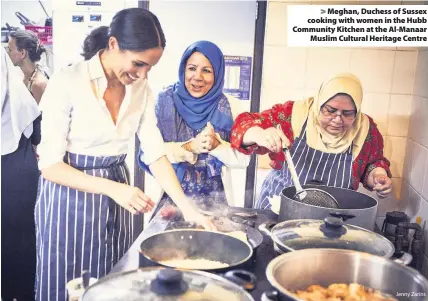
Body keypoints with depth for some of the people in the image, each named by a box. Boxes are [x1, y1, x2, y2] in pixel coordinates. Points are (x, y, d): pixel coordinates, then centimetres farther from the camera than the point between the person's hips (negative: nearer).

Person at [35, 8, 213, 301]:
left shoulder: (142, 90, -2)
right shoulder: (67, 83, -18)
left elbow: (156, 155, -2)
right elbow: (50, 165, -17)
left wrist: (188, 208, -12)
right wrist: (114, 189, -28)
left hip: (117, 196, 5)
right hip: (71, 197, -4)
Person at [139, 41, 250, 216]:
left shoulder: (229, 107, -4)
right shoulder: (165, 101, -7)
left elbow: (242, 159, -4)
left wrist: (216, 145, -21)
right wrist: (190, 147, -24)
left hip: (215, 200, 1)